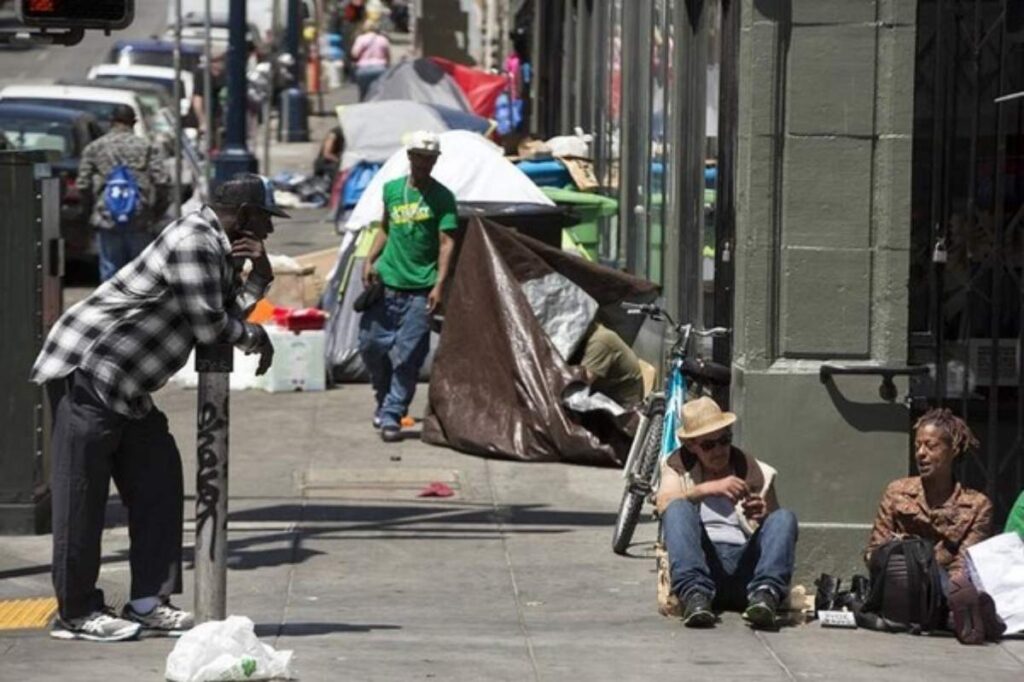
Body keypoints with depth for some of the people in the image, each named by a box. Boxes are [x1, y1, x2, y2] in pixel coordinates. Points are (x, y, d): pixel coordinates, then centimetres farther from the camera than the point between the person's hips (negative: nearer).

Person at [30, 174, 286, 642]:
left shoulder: (218, 248, 15)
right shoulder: (194, 243, -18)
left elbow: (230, 311, 15)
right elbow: (209, 325, -19)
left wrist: (259, 274, 1)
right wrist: (254, 337, -1)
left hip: (125, 385, 11)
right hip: (87, 370, -11)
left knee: (156, 484, 8)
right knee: (82, 494, -6)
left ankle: (148, 602, 10)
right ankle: (76, 612, -2)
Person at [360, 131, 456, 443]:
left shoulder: (442, 198, -3)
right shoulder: (392, 189, 9)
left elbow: (446, 242, -6)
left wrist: (439, 284, -15)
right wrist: (370, 260, 7)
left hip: (420, 288, -4)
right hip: (386, 284, 4)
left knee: (407, 356, -5)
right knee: (370, 344, 5)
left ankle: (392, 415, 2)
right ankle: (385, 399, 28)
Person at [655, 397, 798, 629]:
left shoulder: (757, 473, 21)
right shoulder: (678, 468, 19)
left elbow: (776, 531, 15)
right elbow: (665, 504, -3)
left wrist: (762, 518, -8)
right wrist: (707, 489, -20)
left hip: (745, 566, 1)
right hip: (701, 562, -1)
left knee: (784, 517, -22)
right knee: (678, 509, -26)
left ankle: (765, 592, -45)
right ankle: (694, 593, -44)